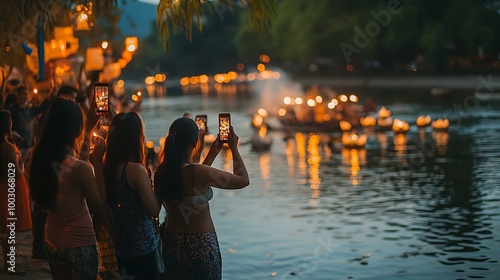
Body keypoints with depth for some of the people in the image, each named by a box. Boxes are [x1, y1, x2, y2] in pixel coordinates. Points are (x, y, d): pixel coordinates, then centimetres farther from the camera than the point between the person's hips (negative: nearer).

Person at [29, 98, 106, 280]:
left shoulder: (41, 159, -7)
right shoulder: (81, 168, -27)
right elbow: (99, 207, -14)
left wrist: (90, 125, 21)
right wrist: (97, 161, -16)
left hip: (52, 242, 6)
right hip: (80, 245, -6)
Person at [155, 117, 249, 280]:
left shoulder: (162, 172, -4)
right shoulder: (198, 173, -24)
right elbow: (243, 180, -12)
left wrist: (212, 154, 20)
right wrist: (234, 148, -1)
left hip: (172, 244, 6)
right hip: (202, 246, -6)